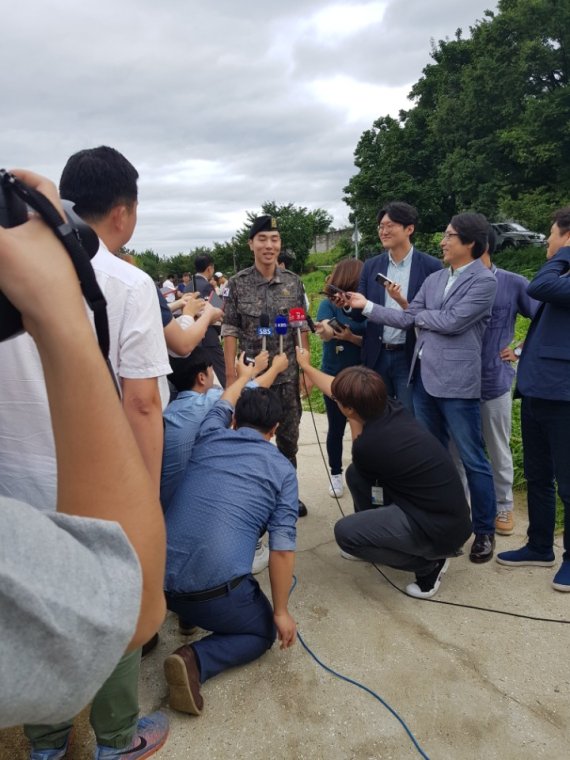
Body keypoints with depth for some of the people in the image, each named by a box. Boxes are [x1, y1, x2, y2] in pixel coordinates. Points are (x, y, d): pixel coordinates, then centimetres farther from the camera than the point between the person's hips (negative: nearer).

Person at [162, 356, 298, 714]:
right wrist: (282, 612, 6)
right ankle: (195, 660, -3)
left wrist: (244, 377, 53)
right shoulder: (282, 469, 1)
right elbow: (282, 548, -6)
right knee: (264, 632, 23)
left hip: (161, 577, 7)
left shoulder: (209, 438, 10)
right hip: (216, 590, -6)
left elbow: (224, 405, 34)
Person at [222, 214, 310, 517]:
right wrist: (231, 374, -8)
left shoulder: (293, 282, 1)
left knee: (289, 436, 12)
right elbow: (230, 330, -4)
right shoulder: (238, 284, -5)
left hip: (288, 373, 2)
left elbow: (302, 327, 5)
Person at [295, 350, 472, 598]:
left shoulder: (369, 444, -28)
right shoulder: (389, 407, -5)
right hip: (444, 510, 8)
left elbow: (361, 449, 2)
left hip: (441, 528, -8)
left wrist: (355, 425, 3)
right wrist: (306, 365, 23)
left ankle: (428, 563, 2)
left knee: (346, 532, -14)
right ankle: (376, 537, 27)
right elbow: (334, 387, 13)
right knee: (355, 474, 10)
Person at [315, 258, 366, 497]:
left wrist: (351, 337, -23)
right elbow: (324, 334, -26)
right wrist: (324, 329, -50)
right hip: (335, 376, -2)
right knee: (336, 428, 9)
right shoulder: (329, 304, -8)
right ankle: (336, 474, 24)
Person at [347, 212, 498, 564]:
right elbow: (408, 319, 9)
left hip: (457, 380, -7)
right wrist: (366, 305, 4)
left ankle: (485, 531, 19)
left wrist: (419, 315, 0)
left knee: (473, 459, 3)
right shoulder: (434, 279, 13)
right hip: (424, 376, 7)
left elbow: (451, 322, -17)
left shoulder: (484, 280, -8)